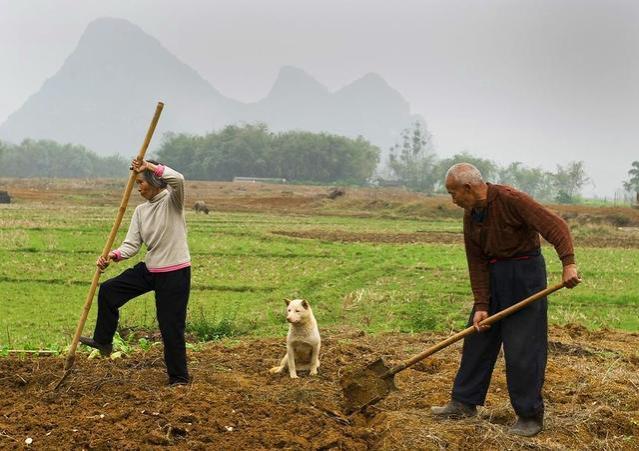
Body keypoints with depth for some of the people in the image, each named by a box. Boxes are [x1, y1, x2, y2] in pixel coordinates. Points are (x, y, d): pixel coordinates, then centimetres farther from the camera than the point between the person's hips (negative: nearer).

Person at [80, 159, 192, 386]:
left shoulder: (171, 200, -10)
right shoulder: (141, 210, 7)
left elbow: (178, 179, -34)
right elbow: (131, 245, 0)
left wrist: (149, 166, -26)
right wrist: (113, 256, -19)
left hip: (175, 273, -7)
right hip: (150, 269, 7)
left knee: (171, 325, -1)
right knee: (108, 290, 5)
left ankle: (179, 378, 13)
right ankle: (103, 340, 20)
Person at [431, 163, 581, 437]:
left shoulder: (510, 199, -19)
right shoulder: (470, 215, 4)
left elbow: (555, 226, -24)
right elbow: (476, 263, 4)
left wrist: (568, 263, -35)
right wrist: (481, 306, -3)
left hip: (525, 274, -8)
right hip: (493, 277, 8)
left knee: (523, 350, -5)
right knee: (476, 340, 11)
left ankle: (530, 416, 6)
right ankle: (464, 403, 22)